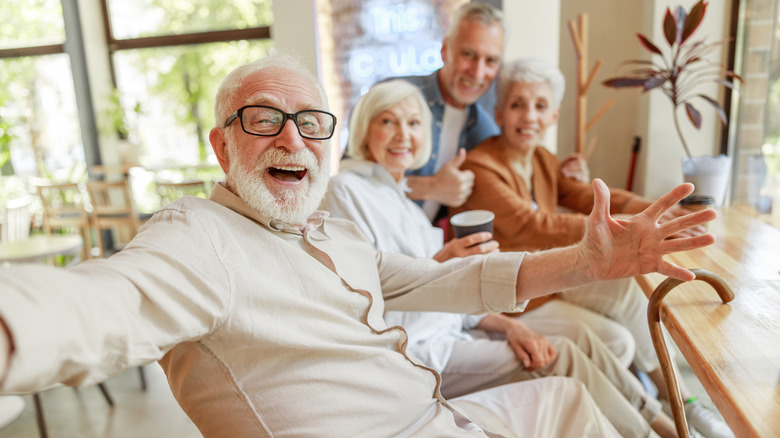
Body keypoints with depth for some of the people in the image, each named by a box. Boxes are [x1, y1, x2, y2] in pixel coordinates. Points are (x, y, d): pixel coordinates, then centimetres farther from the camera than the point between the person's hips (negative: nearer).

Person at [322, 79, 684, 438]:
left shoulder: (399, 195, 15)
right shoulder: (345, 192, -11)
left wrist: (506, 324, -1)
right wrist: (437, 266, -27)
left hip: (445, 330, 8)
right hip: (408, 352, -8)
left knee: (576, 333, 2)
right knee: (560, 357, -12)